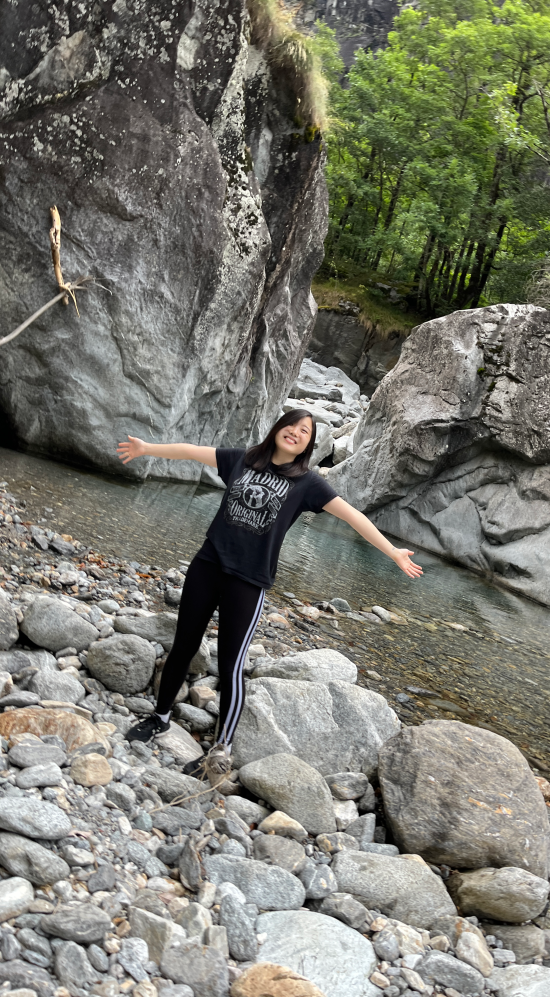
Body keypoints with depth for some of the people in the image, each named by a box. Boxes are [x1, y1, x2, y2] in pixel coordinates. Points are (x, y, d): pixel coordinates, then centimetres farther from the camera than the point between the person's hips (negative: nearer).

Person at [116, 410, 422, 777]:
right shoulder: (242, 459, 6)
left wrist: (393, 552, -8)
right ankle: (161, 717, 31)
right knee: (183, 647, 12)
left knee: (230, 665, -5)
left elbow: (352, 515, -4)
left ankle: (223, 749, 5)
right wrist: (146, 448, 16)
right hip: (207, 566, 3)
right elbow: (192, 451, 12)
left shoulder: (307, 482, -2)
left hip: (248, 581, -3)